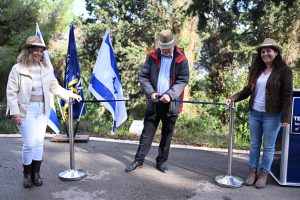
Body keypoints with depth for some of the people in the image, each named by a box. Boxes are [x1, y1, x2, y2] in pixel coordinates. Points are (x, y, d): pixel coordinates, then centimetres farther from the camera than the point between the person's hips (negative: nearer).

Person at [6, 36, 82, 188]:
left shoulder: (46, 68, 9)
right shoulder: (18, 69, -3)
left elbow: (55, 87, 13)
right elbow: (11, 92, -5)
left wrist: (70, 94, 3)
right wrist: (14, 112, -12)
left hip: (42, 111, 4)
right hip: (26, 111, -4)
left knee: (39, 142, 9)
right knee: (29, 143, -4)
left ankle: (36, 173, 24)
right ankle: (27, 174, 19)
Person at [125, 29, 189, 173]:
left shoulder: (181, 60, -1)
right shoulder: (152, 57, 3)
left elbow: (183, 80, -6)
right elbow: (142, 76, 2)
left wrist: (170, 94, -19)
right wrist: (151, 92, -12)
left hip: (171, 103, 0)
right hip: (153, 101, 1)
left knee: (167, 134, 9)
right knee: (147, 131, 5)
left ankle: (162, 161, 23)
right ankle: (139, 160, 15)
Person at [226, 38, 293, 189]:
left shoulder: (283, 70, -7)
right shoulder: (257, 70, 9)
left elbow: (287, 95, -9)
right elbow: (248, 89, 11)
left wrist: (285, 117, -14)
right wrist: (233, 98, -3)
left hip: (272, 116, -5)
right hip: (254, 113, 5)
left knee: (268, 146, 7)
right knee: (254, 144, 13)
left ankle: (263, 174, 19)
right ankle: (252, 172, 24)